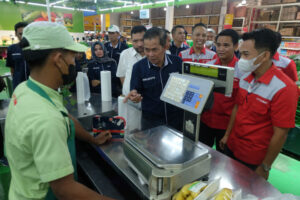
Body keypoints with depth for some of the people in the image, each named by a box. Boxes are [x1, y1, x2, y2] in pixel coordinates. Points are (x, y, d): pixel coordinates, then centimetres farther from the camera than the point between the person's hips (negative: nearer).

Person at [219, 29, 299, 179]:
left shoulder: (283, 88, -23)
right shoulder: (245, 77, -3)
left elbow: (280, 134, -19)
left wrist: (265, 167, -12)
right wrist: (227, 135, 11)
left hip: (253, 161, -5)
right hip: (231, 147, 6)